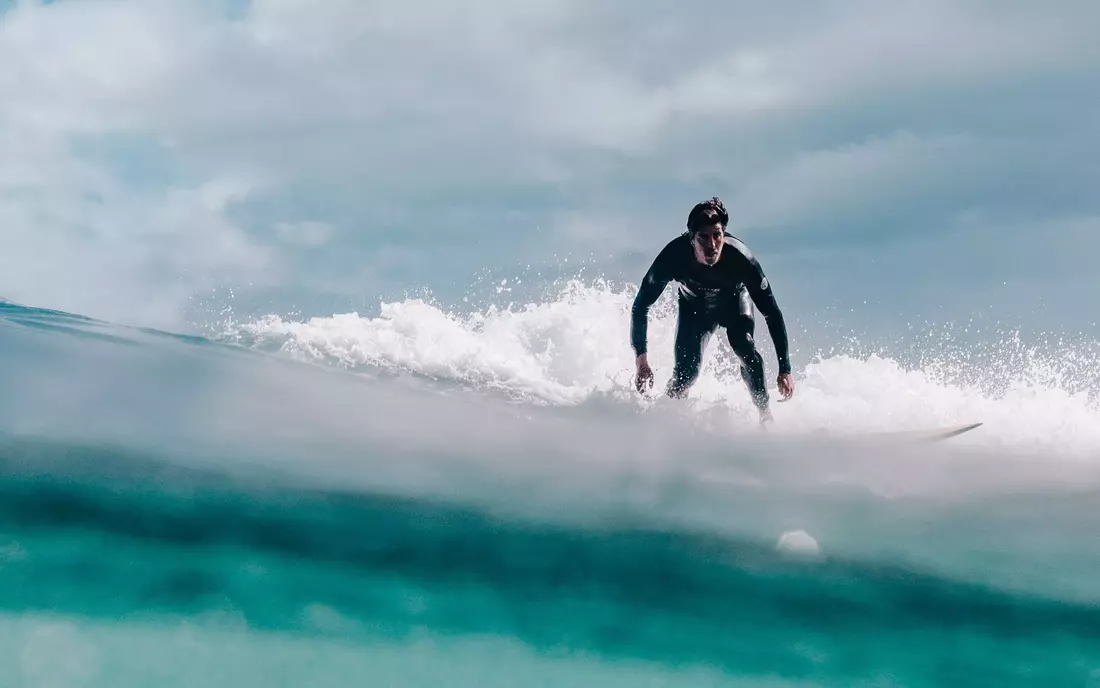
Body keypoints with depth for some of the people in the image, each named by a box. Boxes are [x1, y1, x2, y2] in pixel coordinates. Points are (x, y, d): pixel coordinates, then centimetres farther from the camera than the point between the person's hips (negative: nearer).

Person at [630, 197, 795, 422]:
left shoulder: (740, 257, -38)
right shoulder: (673, 256, -37)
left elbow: (772, 313, -31)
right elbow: (640, 306, -25)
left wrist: (785, 370, -34)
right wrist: (641, 361, -31)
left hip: (734, 300, -1)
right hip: (694, 306, 1)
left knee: (745, 348, -28)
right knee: (686, 371, -14)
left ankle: (766, 416, -15)